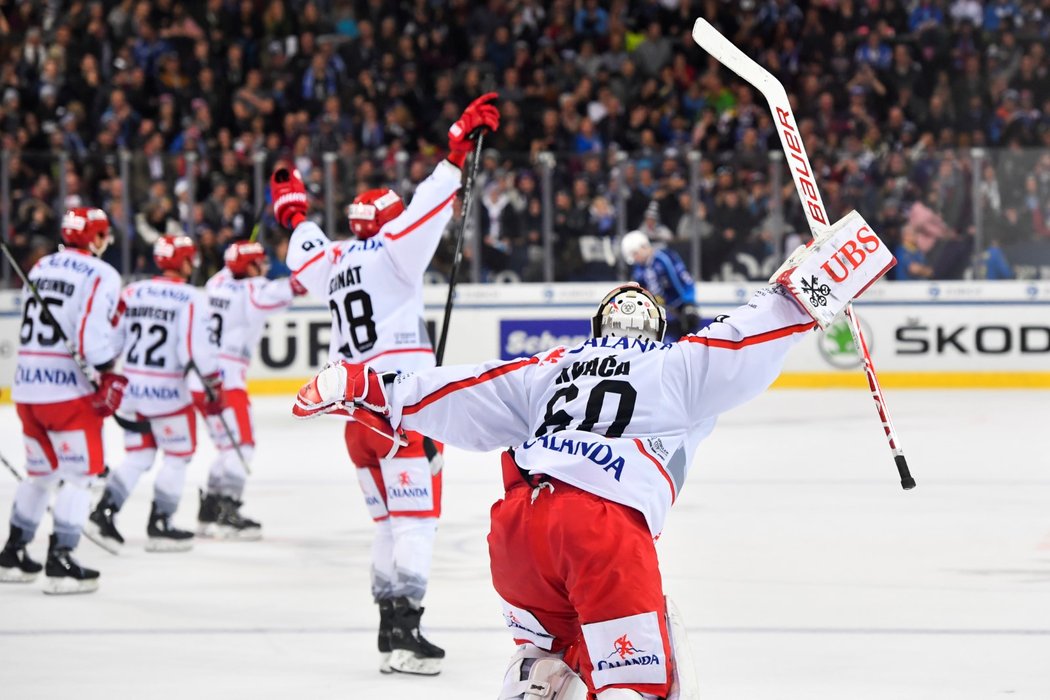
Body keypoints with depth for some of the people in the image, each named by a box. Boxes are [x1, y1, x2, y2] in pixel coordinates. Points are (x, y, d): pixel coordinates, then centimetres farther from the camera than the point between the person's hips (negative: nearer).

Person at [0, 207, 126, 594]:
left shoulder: (40, 268, 14)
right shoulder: (101, 276, -10)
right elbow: (95, 334, -22)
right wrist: (109, 377, -17)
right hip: (68, 389, -8)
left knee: (42, 470, 20)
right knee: (80, 472, -2)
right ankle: (60, 561, -9)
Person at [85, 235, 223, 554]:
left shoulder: (132, 291, 5)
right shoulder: (191, 298, -11)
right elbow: (201, 348, -17)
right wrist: (215, 387, -7)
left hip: (130, 387, 6)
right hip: (166, 390, -6)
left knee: (138, 455, 17)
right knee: (178, 455, 10)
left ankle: (104, 514, 7)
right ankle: (159, 525, 11)